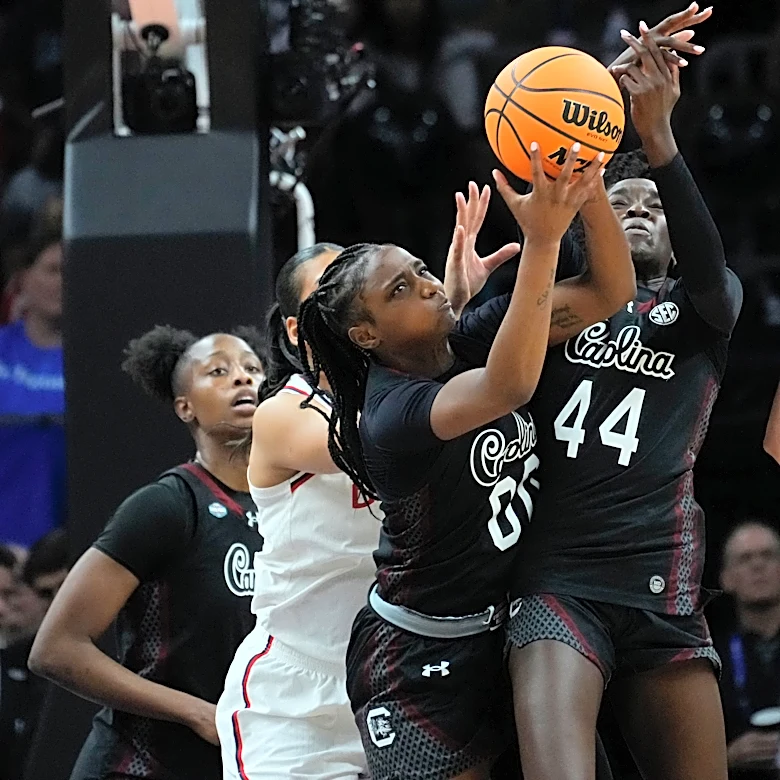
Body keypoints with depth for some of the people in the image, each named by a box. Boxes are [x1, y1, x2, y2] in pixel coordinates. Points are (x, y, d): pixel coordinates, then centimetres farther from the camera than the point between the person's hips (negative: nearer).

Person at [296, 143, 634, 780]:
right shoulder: (390, 417, -25)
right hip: (420, 661, -7)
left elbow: (609, 292, -7)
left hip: (496, 629, 7)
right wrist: (544, 239, -49)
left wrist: (591, 193, -27)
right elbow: (510, 386, -43)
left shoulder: (473, 339, -2)